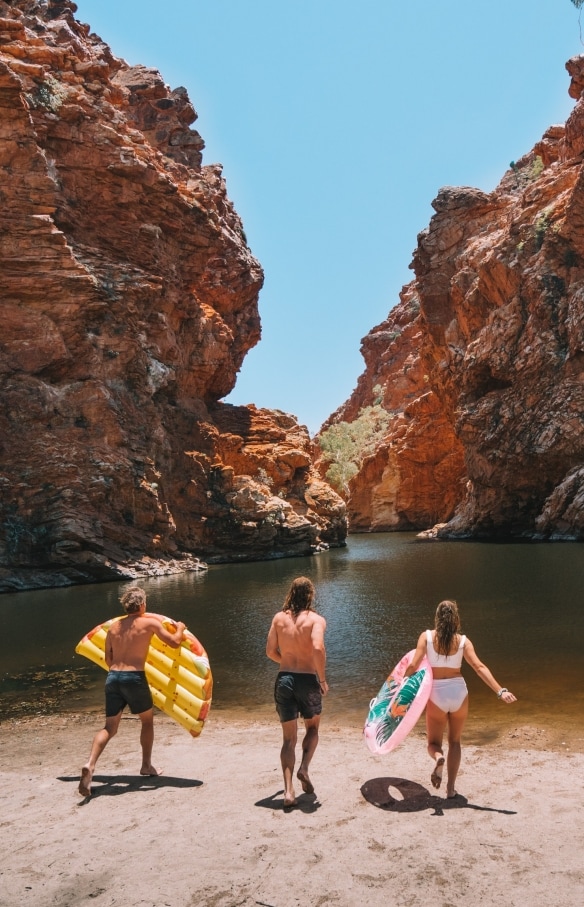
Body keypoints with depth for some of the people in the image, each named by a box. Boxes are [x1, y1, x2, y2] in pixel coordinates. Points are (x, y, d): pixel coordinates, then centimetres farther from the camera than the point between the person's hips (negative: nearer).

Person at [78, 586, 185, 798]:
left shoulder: (113, 626, 14)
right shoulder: (150, 622, 0)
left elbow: (108, 660, 18)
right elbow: (174, 642, 3)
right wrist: (180, 628, 23)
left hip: (112, 677, 4)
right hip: (134, 677, -4)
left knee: (109, 727, 11)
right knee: (147, 720, 20)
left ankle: (90, 765, -10)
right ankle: (146, 765, 28)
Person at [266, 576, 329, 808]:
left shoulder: (279, 618, 3)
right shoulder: (316, 619, -7)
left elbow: (270, 651, 4)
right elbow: (318, 648, -23)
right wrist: (322, 678, -11)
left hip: (284, 679, 2)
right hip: (308, 679, -2)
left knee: (288, 738, 11)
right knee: (312, 728, 23)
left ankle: (288, 790, 2)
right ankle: (304, 768, 2)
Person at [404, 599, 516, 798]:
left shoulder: (427, 636, -6)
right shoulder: (463, 640, -3)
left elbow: (413, 666, -11)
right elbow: (479, 667, -13)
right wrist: (501, 691, -15)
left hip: (436, 695, -1)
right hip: (458, 692, 2)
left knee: (434, 743, 15)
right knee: (455, 742, 22)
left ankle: (438, 758, -19)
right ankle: (450, 788, 18)